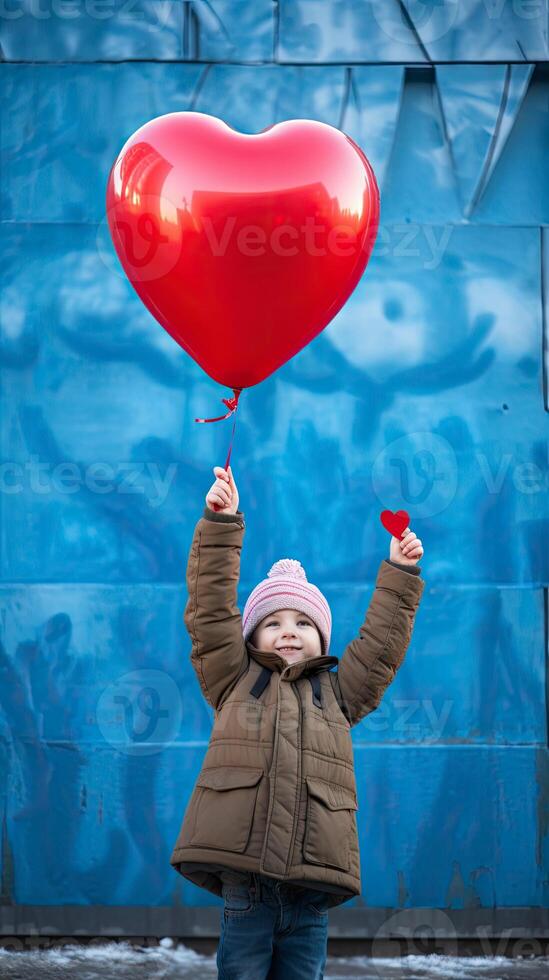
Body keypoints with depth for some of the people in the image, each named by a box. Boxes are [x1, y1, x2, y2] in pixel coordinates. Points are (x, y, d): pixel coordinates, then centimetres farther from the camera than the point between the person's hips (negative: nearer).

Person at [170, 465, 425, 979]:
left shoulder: (337, 693, 20)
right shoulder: (234, 683, 15)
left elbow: (381, 642, 21)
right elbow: (211, 610, 9)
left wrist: (399, 574, 15)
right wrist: (221, 523, 4)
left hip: (310, 890, 2)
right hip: (244, 887, -2)